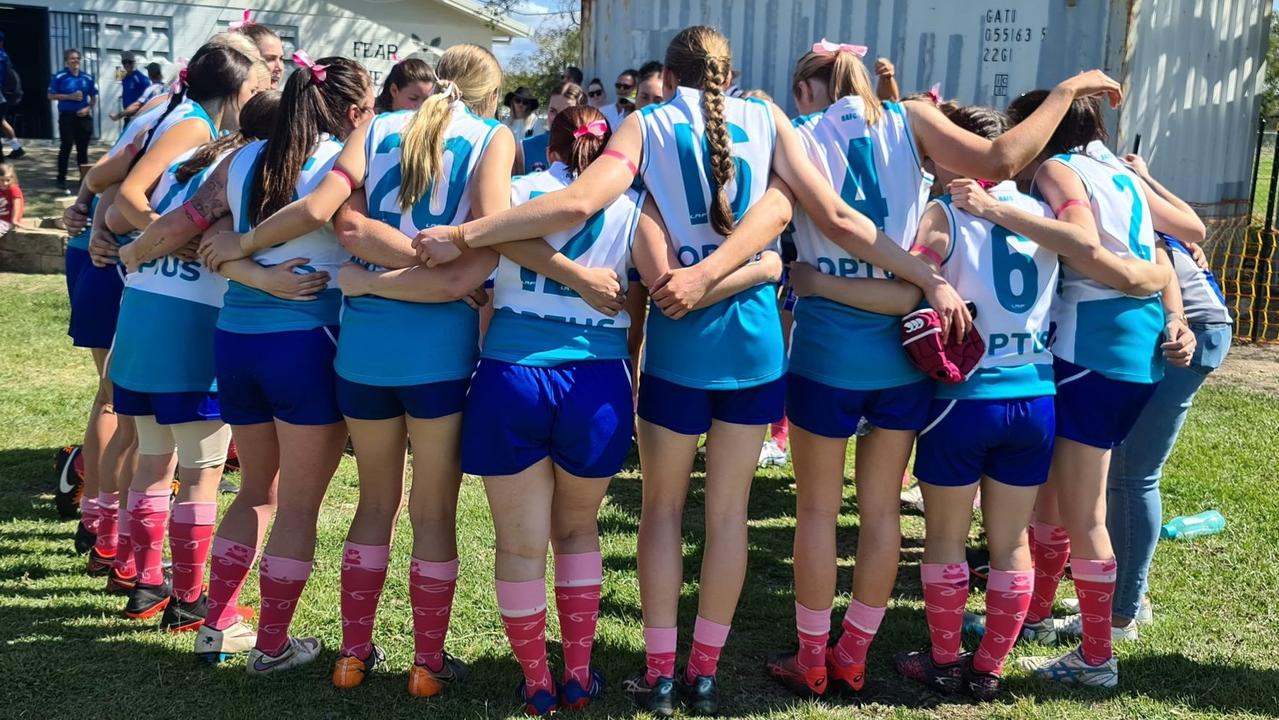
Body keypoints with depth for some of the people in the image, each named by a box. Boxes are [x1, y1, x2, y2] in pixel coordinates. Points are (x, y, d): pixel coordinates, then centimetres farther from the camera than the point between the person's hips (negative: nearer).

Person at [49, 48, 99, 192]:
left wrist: (88, 108, -5)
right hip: (67, 116, -3)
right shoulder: (59, 77, -3)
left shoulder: (87, 78, 7)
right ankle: (61, 179, 1)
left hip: (83, 116, 3)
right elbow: (51, 96, -2)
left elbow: (94, 97, 13)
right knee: (66, 147, -5)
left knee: (83, 148, 8)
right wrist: (69, 97, -13)